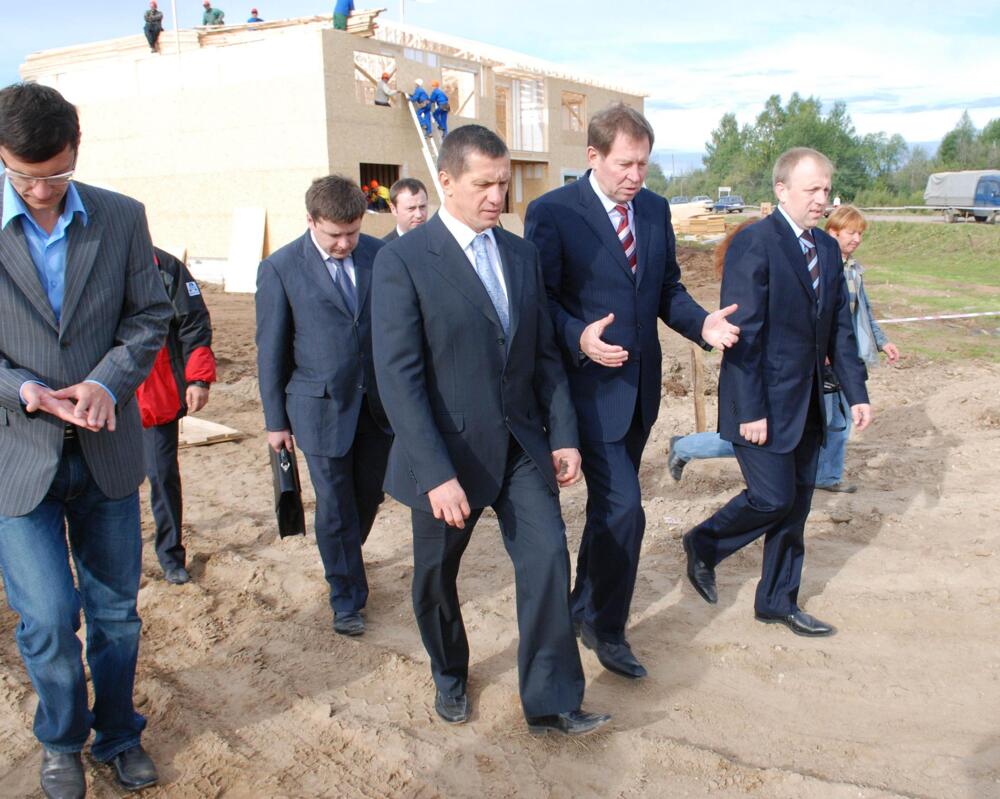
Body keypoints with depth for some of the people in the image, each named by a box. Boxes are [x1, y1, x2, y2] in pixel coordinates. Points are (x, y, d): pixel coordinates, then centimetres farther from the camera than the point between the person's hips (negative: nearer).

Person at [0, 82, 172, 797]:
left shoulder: (122, 217, 0)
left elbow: (149, 316, 2)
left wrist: (105, 382, -15)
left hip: (107, 449, 2)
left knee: (116, 610, 14)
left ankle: (117, 734, 38)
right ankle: (61, 740, 31)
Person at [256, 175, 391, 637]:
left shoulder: (380, 255, 0)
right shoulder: (280, 269, -7)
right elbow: (271, 350, -2)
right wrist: (275, 420, 1)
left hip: (378, 403, 3)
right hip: (322, 406, -3)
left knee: (369, 495, 15)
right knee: (334, 508, 5)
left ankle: (345, 560, 45)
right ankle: (347, 599, 23)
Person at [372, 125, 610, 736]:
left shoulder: (522, 254, 6)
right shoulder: (402, 260, -13)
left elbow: (545, 353, 10)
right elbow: (398, 376, -18)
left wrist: (563, 434, 3)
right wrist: (435, 473, -23)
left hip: (522, 444, 4)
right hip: (448, 454, -3)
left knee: (548, 560, -5)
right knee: (437, 576, 14)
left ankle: (552, 701, 11)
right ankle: (450, 676, 41)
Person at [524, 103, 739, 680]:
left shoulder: (656, 209, 8)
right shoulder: (552, 212, -10)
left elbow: (668, 288, 14)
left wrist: (703, 324, -5)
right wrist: (580, 340, -29)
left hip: (640, 384, 7)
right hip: (589, 385, -7)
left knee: (609, 504, 18)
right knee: (623, 508, -11)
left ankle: (586, 606, 39)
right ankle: (606, 627, 11)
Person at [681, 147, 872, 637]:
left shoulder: (827, 249, 10)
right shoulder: (754, 244, -14)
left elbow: (839, 328, 14)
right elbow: (743, 334, -18)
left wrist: (856, 392, 7)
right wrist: (750, 410, -20)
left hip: (807, 404, 8)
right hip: (764, 404, -8)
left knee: (796, 505, 12)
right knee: (773, 498, -7)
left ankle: (777, 601, 26)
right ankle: (704, 545, 20)